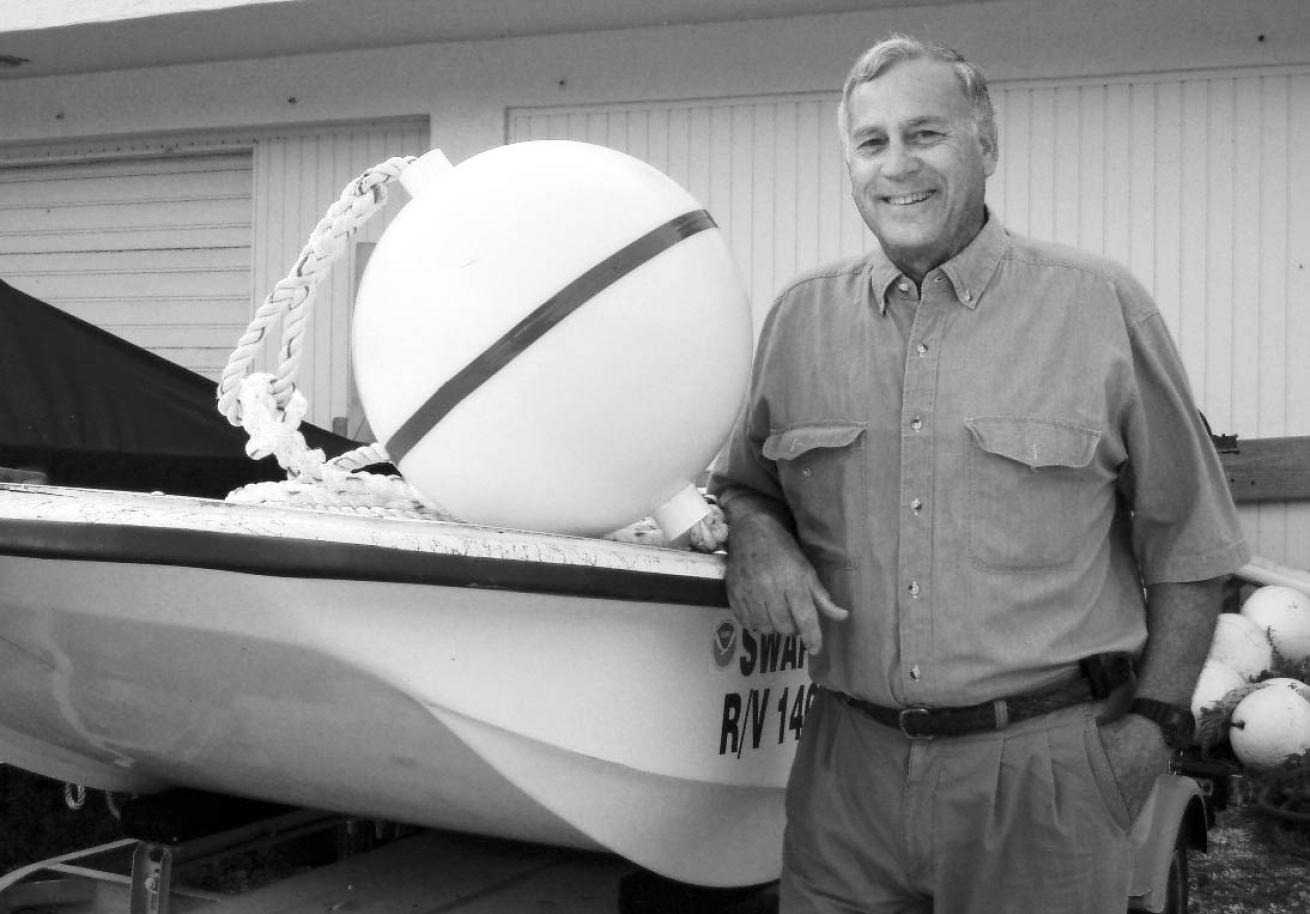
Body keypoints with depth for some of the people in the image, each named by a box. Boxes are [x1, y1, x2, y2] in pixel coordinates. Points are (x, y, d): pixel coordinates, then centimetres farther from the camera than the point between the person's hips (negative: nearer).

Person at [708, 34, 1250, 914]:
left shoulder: (1099, 305, -3)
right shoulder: (800, 318, 6)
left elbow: (1188, 538, 3)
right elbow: (743, 481, 17)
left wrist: (1157, 718, 0)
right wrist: (755, 534, -5)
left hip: (1045, 767, -2)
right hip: (850, 764, 3)